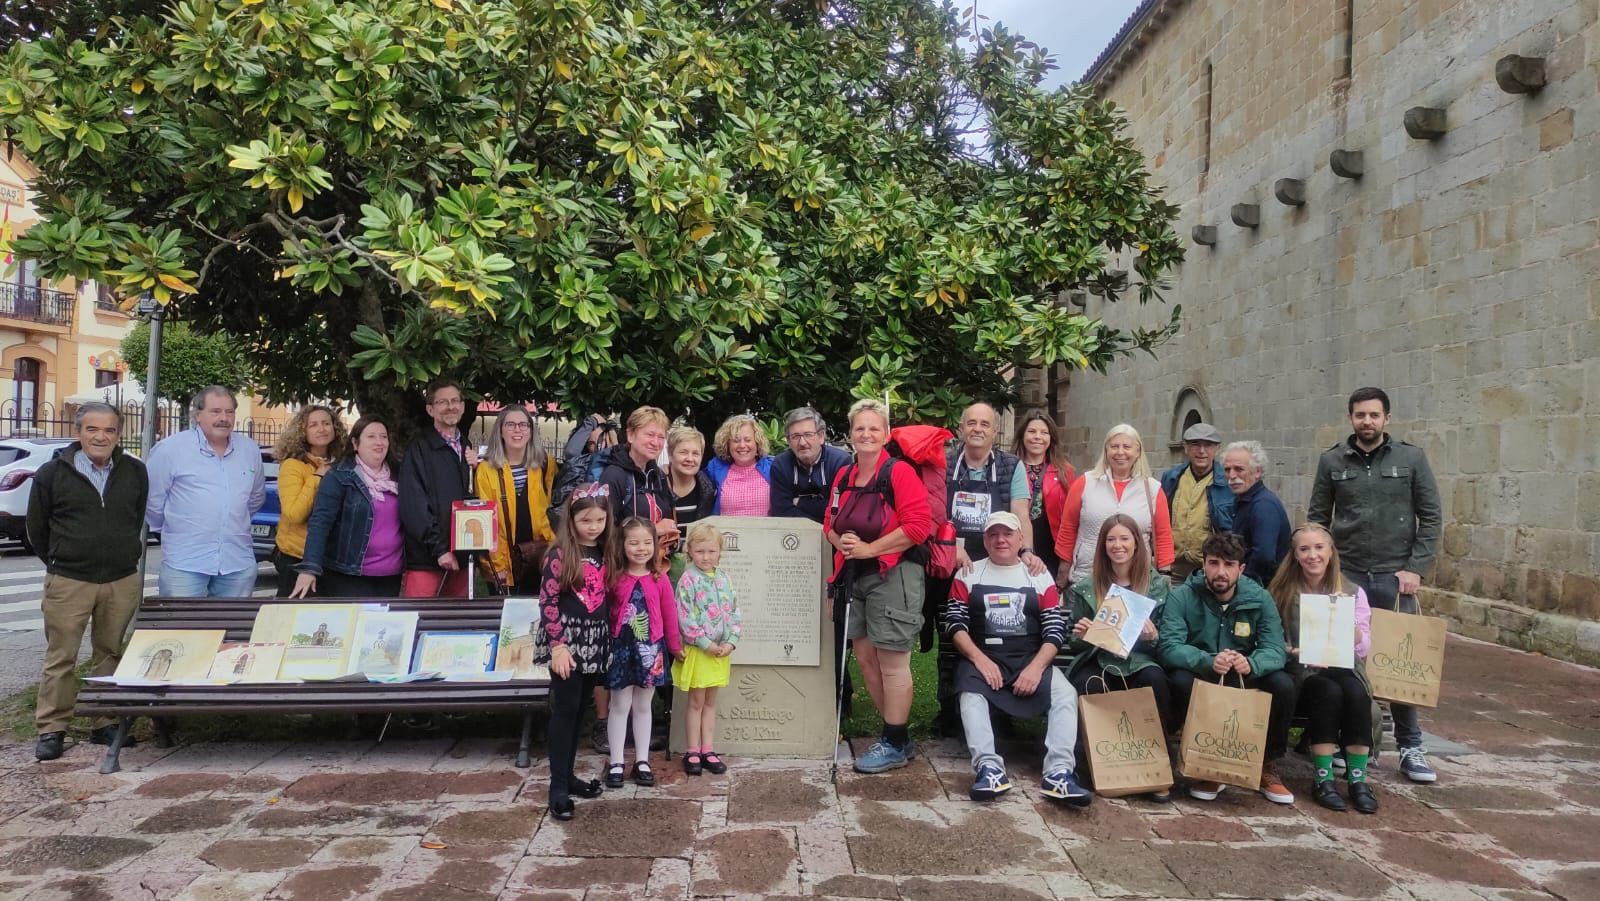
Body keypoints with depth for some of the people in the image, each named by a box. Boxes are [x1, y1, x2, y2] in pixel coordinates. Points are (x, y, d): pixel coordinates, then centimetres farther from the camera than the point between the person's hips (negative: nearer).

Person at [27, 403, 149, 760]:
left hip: (123, 582, 2)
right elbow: (37, 530, 8)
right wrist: (61, 564, 13)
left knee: (111, 655, 10)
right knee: (60, 658, 2)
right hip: (68, 583, -2)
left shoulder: (135, 472, 4)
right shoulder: (52, 474, -2)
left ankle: (106, 724, 19)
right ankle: (51, 729, 13)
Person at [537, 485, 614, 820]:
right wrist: (558, 644, -19)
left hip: (595, 641, 6)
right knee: (565, 711, -4)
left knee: (579, 710, 13)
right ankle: (558, 788, 2)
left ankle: (568, 775, 24)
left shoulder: (604, 552, 7)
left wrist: (610, 639, 10)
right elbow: (547, 601, -14)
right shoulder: (559, 554, -11)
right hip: (566, 640, -6)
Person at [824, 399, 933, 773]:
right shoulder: (844, 477, 11)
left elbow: (919, 525, -18)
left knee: (892, 664, -1)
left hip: (893, 576, -8)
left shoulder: (899, 472, -11)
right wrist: (840, 541, -4)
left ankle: (895, 745, 13)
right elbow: (830, 522, 19)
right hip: (854, 576, 8)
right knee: (865, 658, 13)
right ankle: (896, 734, 27)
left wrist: (869, 548, -17)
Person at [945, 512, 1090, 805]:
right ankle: (989, 768, -40)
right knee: (970, 693, -32)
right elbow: (955, 624, 1)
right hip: (981, 658, -1)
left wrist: (1036, 667, -13)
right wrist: (980, 660, -16)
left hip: (1031, 659, 1)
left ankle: (1059, 773, -31)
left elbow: (1056, 631, 4)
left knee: (1066, 694, -25)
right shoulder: (969, 575, 11)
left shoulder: (1040, 577, 12)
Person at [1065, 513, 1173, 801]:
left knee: (1155, 679, -34)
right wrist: (1080, 635, -12)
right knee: (1090, 687, -34)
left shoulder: (1157, 585, 9)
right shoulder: (1086, 587, 10)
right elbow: (1074, 645, 12)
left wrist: (1152, 638, -13)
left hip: (1139, 662, 0)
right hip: (1097, 661, 0)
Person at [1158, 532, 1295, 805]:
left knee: (1283, 685, -25)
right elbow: (1168, 646, -24)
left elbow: (1274, 649, -14)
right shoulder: (1181, 597, -12)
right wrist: (1209, 661, -43)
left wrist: (1251, 664, -39)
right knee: (1181, 681, -34)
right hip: (1199, 677, -2)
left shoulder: (1259, 598, -4)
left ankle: (1268, 765, 0)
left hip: (1244, 680, 2)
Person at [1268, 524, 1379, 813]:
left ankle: (1357, 778, -21)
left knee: (1357, 693, -32)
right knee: (1329, 692, -33)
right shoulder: (1283, 593, 4)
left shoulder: (1353, 592, 7)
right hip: (1301, 672, -2)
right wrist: (1292, 651, -19)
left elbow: (1363, 647, -2)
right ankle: (1322, 778, -24)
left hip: (1343, 667, 2)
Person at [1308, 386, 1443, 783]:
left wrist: (1416, 568, -6)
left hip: (1395, 576, -1)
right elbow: (1317, 519, 7)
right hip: (1346, 575, 1)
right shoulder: (1332, 461, 4)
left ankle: (1410, 747, 15)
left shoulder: (1411, 458, 2)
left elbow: (1430, 517, 2)